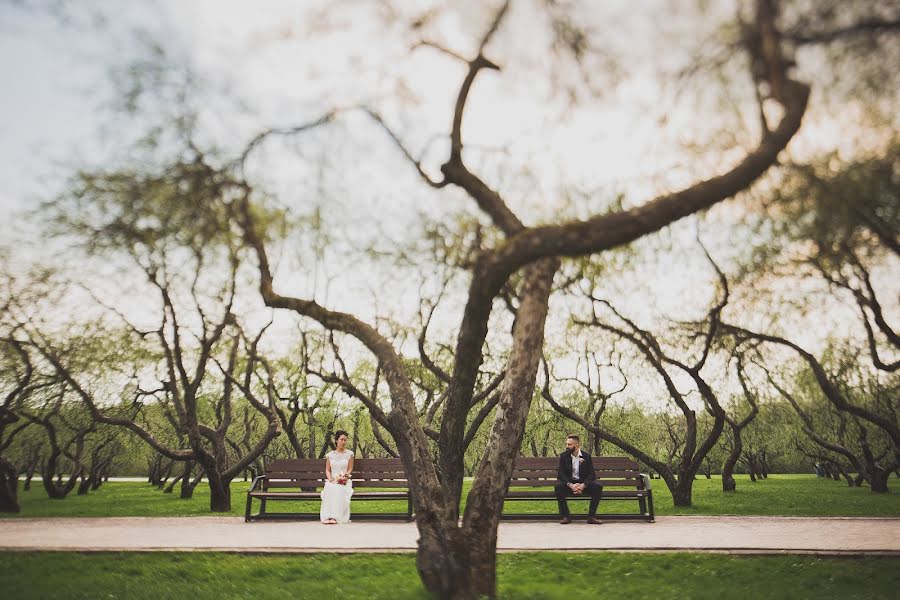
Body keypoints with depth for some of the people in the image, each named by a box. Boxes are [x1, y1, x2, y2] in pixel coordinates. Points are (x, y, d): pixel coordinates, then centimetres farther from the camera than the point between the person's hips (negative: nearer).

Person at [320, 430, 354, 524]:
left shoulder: (349, 454, 10)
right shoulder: (330, 455, 14)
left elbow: (350, 470, 6)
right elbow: (327, 470, 11)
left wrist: (344, 476, -13)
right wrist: (330, 478, -8)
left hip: (345, 480, -1)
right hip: (332, 480, 1)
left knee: (339, 489, -35)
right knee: (329, 489, -34)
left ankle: (335, 516, -42)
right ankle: (328, 516, -41)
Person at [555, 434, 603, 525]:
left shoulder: (586, 456, 0)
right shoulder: (563, 456, -1)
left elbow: (591, 474, -6)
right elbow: (560, 474, -9)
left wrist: (583, 485, -24)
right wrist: (570, 485, -26)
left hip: (583, 484, 1)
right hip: (569, 483, -1)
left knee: (598, 487, -26)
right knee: (558, 486, -32)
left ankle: (591, 516, -14)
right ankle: (565, 516, -18)